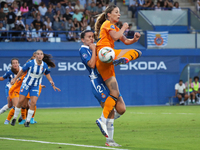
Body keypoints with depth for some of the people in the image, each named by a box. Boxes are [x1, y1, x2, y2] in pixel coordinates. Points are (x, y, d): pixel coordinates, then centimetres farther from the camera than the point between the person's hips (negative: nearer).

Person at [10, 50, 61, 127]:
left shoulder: (45, 65, -11)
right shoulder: (30, 63, -19)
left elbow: (47, 74, 8)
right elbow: (22, 71, -3)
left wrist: (53, 85, 7)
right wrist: (15, 79, 3)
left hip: (35, 86, 2)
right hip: (26, 84, -1)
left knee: (33, 103, -13)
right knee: (20, 101, -3)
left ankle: (27, 121, -2)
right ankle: (14, 118, 16)